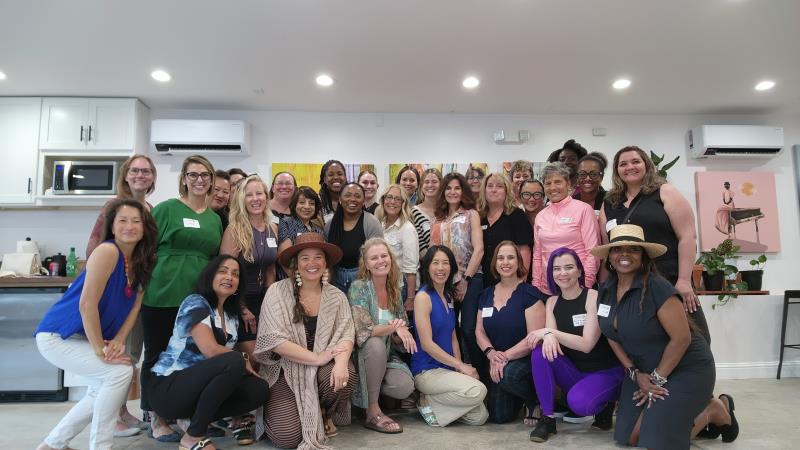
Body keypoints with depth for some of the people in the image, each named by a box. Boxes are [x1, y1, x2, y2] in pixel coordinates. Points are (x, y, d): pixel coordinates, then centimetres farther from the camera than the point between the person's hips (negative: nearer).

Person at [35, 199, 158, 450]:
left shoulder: (142, 262, 1)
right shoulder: (107, 251, -22)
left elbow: (135, 305, 0)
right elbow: (87, 304, -26)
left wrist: (118, 341, -13)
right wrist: (100, 349, -22)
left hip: (84, 338, 9)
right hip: (57, 336, -9)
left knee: (102, 391, 14)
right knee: (120, 372, -20)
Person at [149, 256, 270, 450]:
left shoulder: (232, 314, 11)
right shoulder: (195, 303, -13)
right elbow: (211, 351, -23)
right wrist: (243, 359, -9)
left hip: (199, 385, 7)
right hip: (168, 388, -7)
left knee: (259, 389, -11)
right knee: (234, 361, -30)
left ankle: (193, 419, 3)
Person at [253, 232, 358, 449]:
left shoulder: (336, 296, 2)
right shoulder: (277, 292, -8)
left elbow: (346, 334, -8)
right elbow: (274, 339, -16)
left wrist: (341, 361, -30)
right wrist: (317, 358, -23)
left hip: (322, 371, 3)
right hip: (285, 372, -2)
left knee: (347, 375, -30)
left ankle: (324, 414, 6)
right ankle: (276, 411, 19)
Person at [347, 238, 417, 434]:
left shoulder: (396, 291, 3)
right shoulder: (358, 287, -12)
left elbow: (399, 339, 6)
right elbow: (362, 331, -22)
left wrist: (402, 332, -17)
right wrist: (393, 327, -35)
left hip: (387, 356, 4)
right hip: (362, 355, -4)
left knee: (405, 387, -23)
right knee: (376, 344, -35)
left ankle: (372, 392, 10)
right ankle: (372, 412, -20)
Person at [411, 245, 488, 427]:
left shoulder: (448, 296, 13)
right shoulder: (423, 297, -11)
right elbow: (427, 344, -16)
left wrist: (460, 366, -1)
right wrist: (460, 366, -14)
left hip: (447, 369, 8)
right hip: (427, 370, -7)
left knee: (480, 417, -4)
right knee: (478, 390, -26)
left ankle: (432, 399, 12)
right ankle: (427, 402, -5)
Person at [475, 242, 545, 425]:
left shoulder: (530, 293, -10)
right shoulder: (486, 294, 7)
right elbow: (479, 331, 6)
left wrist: (505, 356, -22)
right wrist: (491, 352, -14)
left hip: (526, 360, -5)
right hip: (497, 362, 5)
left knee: (507, 374, -37)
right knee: (498, 416, -5)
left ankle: (535, 401, -3)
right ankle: (520, 398, 30)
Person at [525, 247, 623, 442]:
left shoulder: (594, 297, -14)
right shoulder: (552, 302, 2)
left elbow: (587, 344, -22)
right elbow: (549, 334, -10)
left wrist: (551, 331, -27)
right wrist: (548, 336, -33)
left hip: (604, 371, -5)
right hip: (573, 372, 5)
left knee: (578, 402, -33)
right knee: (541, 350, -23)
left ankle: (605, 404, 4)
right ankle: (547, 418, -14)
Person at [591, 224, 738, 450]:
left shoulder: (657, 287, -24)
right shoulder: (606, 290, -3)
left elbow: (681, 338, -23)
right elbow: (612, 336, 6)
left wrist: (657, 379, -15)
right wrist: (635, 373, -5)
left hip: (685, 369, -6)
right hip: (644, 370, 7)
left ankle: (715, 410, 15)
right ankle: (680, 410, 25)